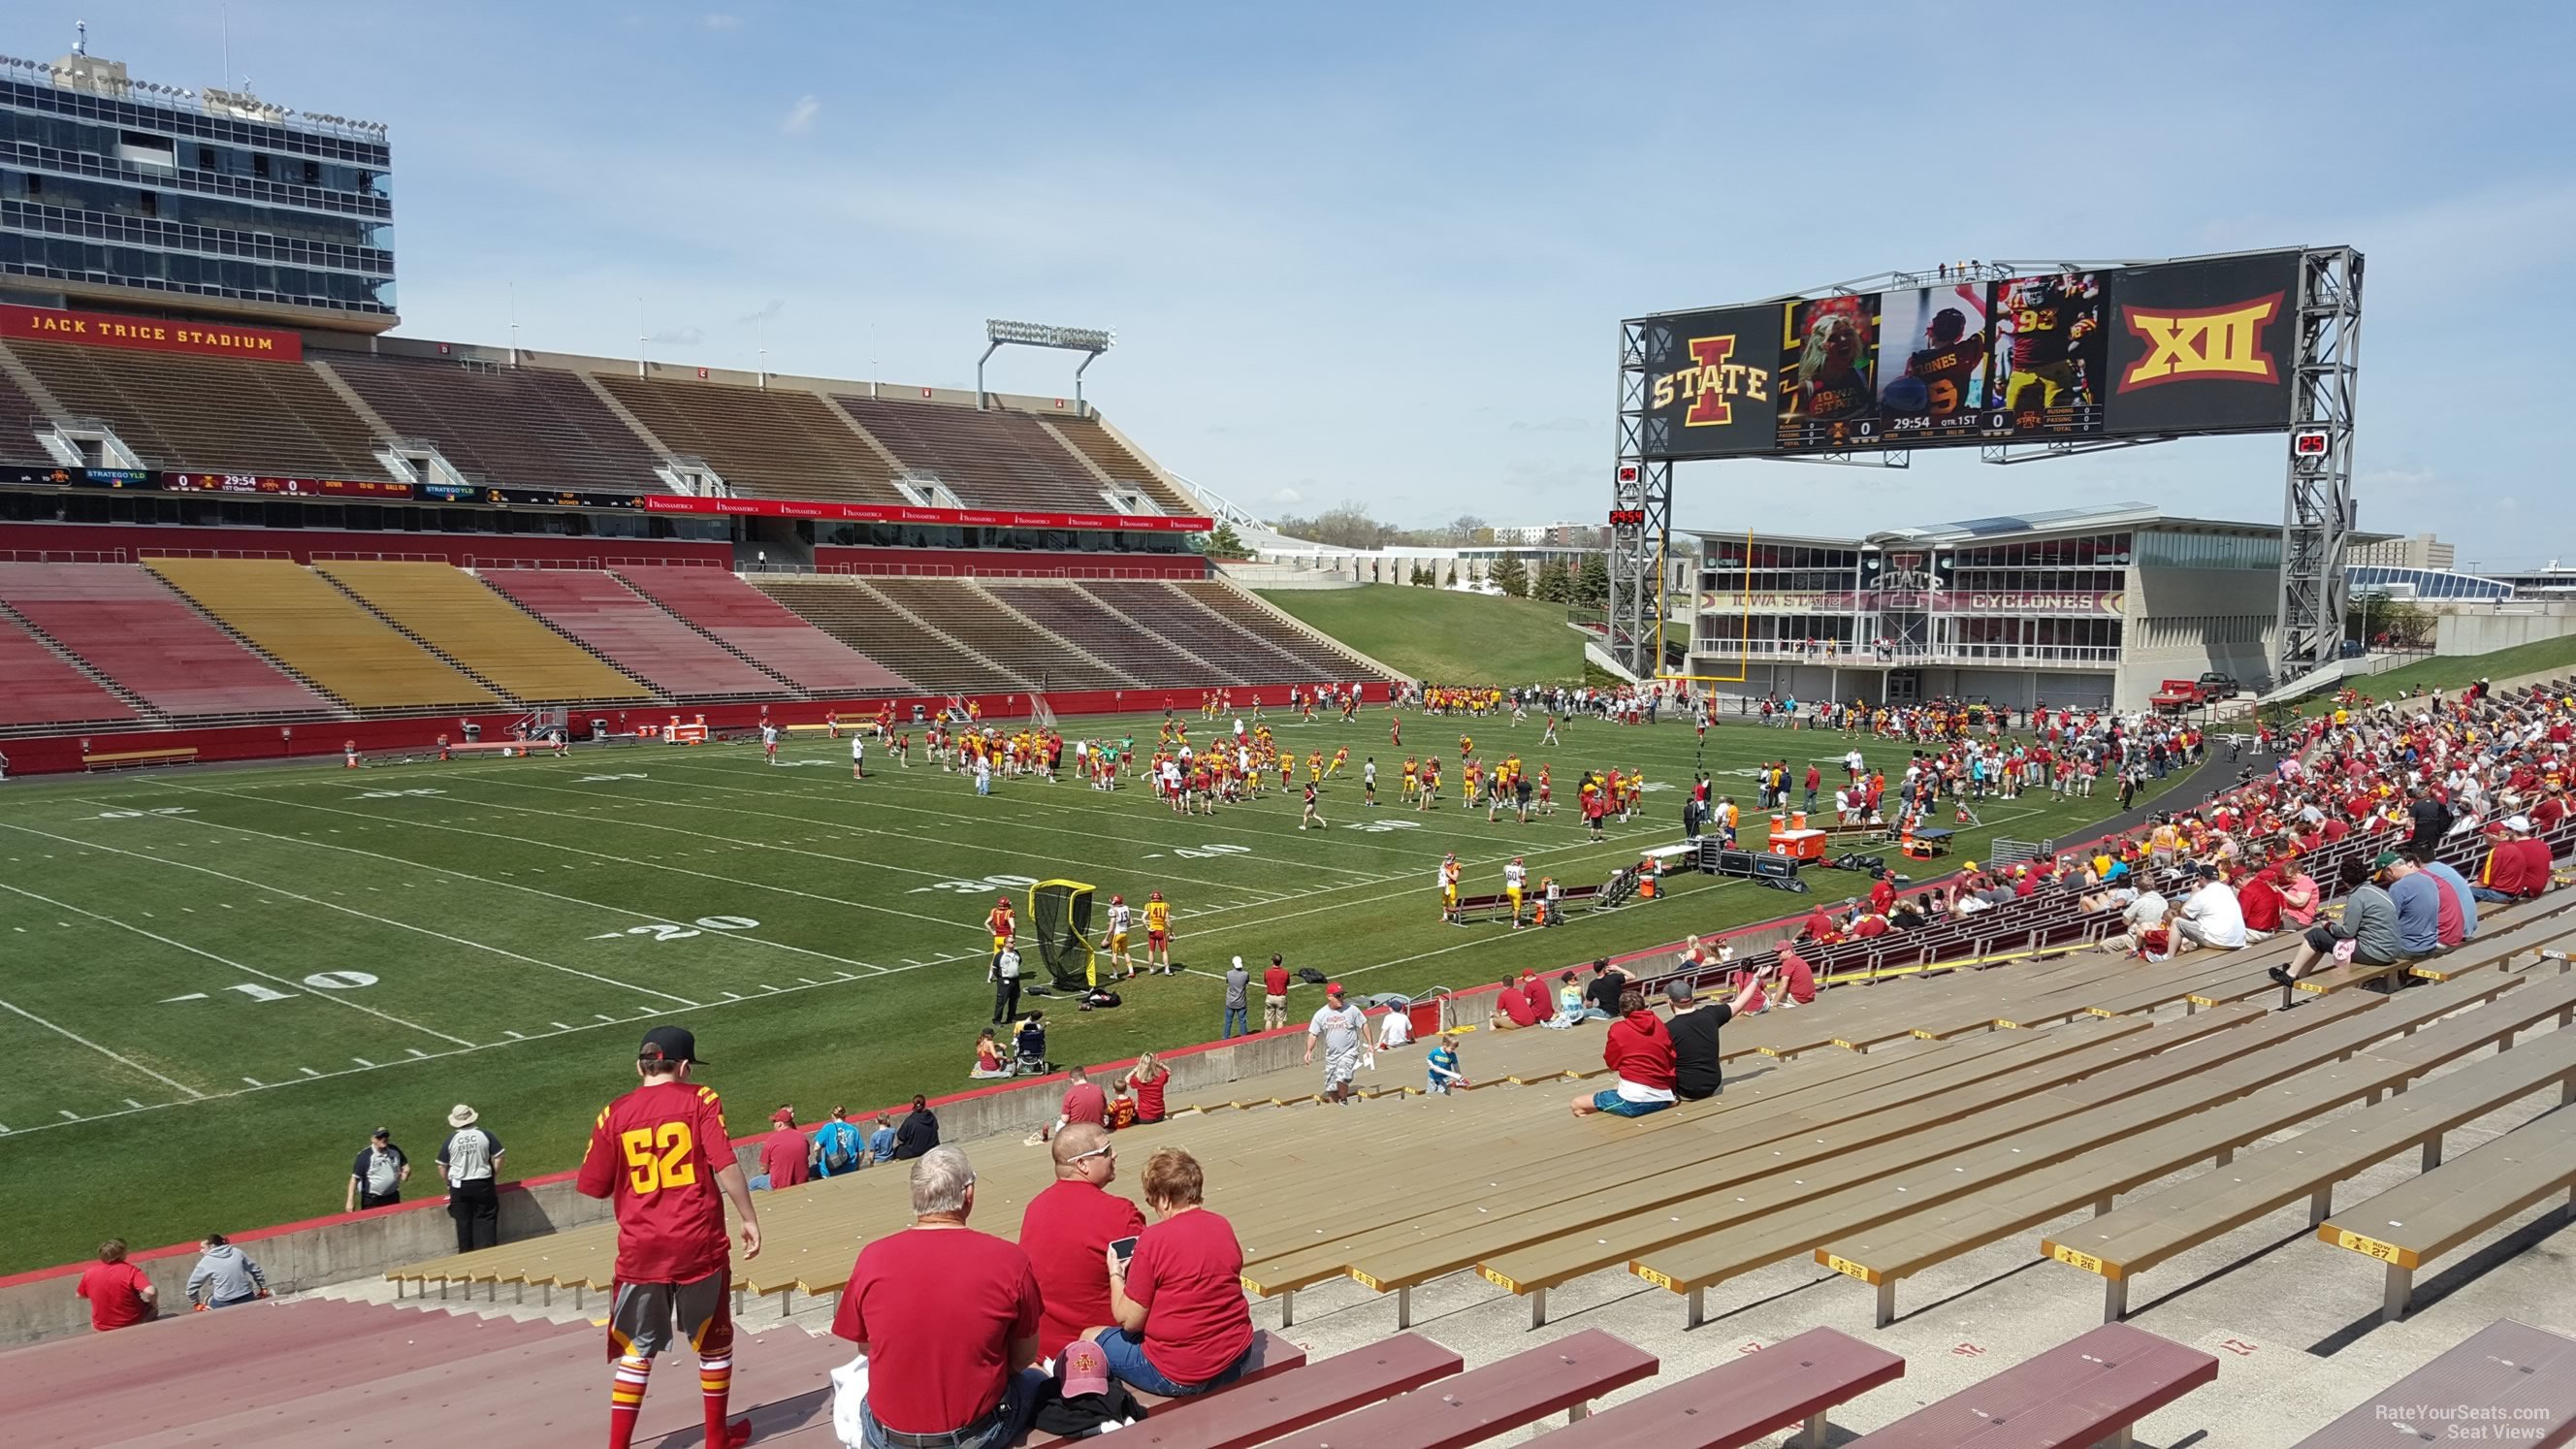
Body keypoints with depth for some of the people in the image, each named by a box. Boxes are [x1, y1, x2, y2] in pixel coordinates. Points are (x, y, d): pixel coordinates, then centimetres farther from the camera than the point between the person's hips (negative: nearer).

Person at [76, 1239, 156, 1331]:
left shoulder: (90, 1272, -9)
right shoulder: (131, 1270, -20)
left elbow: (78, 1295, 9)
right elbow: (150, 1292, -32)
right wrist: (153, 1303, -10)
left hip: (102, 1330, 4)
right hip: (133, 1326, -3)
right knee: (153, 1307, 27)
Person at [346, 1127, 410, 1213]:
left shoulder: (394, 1150, -1)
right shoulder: (365, 1156, -16)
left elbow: (405, 1165, 9)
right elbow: (355, 1178, -14)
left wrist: (406, 1172, -16)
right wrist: (350, 1201, -19)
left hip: (393, 1197, 5)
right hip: (371, 1200, -5)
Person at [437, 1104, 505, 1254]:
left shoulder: (451, 1140, -5)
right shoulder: (485, 1135, -8)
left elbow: (442, 1166, 2)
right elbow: (497, 1158, -6)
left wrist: (448, 1182, 17)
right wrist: (495, 1178, 8)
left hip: (459, 1186, 1)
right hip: (483, 1185, -1)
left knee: (463, 1222, 12)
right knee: (486, 1219, 9)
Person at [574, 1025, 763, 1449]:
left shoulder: (615, 1114, 2)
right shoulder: (700, 1100, -5)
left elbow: (595, 1186, 6)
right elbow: (726, 1166, -13)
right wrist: (749, 1219, -6)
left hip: (640, 1250, 2)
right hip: (699, 1243, -2)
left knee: (637, 1350, 15)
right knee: (714, 1342, 16)